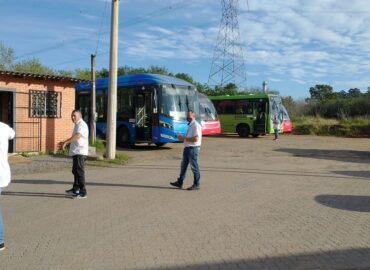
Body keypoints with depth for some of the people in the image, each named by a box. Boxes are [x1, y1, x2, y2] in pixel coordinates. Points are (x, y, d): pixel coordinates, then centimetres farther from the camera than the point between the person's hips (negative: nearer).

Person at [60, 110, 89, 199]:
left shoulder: (81, 124, -15)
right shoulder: (78, 125, 20)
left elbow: (77, 135, -33)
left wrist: (65, 142, -38)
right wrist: (65, 143, 31)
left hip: (80, 152, -11)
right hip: (77, 152, 11)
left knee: (79, 172, -11)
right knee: (75, 171, 21)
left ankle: (83, 192, -8)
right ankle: (75, 189, 35)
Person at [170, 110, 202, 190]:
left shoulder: (196, 125, -15)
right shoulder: (190, 125, 16)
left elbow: (195, 139, -24)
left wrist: (184, 139, -18)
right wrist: (182, 138, 7)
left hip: (193, 148, -10)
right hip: (187, 148, 10)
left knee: (194, 167, -1)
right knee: (183, 165, 12)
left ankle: (197, 184, 9)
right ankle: (180, 182, 20)